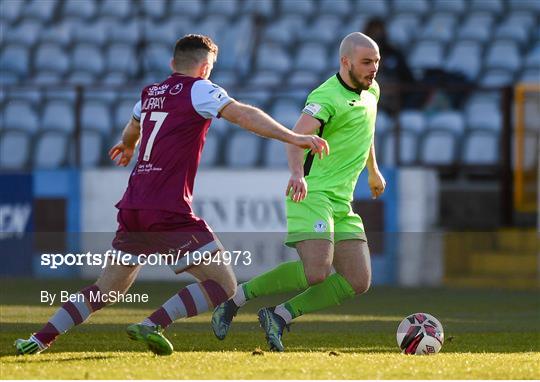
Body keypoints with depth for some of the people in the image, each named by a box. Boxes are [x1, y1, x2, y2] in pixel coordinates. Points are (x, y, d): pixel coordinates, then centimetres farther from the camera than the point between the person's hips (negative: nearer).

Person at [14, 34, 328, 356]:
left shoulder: (149, 93, 19)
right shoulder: (197, 89, -2)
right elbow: (242, 114, -17)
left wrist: (128, 148, 65)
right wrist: (293, 137, -22)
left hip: (132, 208, 8)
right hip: (169, 212, -8)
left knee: (108, 289, 20)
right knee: (223, 285, -6)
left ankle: (40, 340, 14)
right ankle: (153, 325, -18)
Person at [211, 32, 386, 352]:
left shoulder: (370, 91, 14)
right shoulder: (327, 97, -15)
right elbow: (298, 135, -31)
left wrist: (373, 171, 46)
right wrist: (297, 172, -49)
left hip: (342, 203, 9)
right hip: (312, 194, -9)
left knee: (358, 282, -5)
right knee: (316, 271, -27)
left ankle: (281, 315, 2)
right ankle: (236, 298, -10)